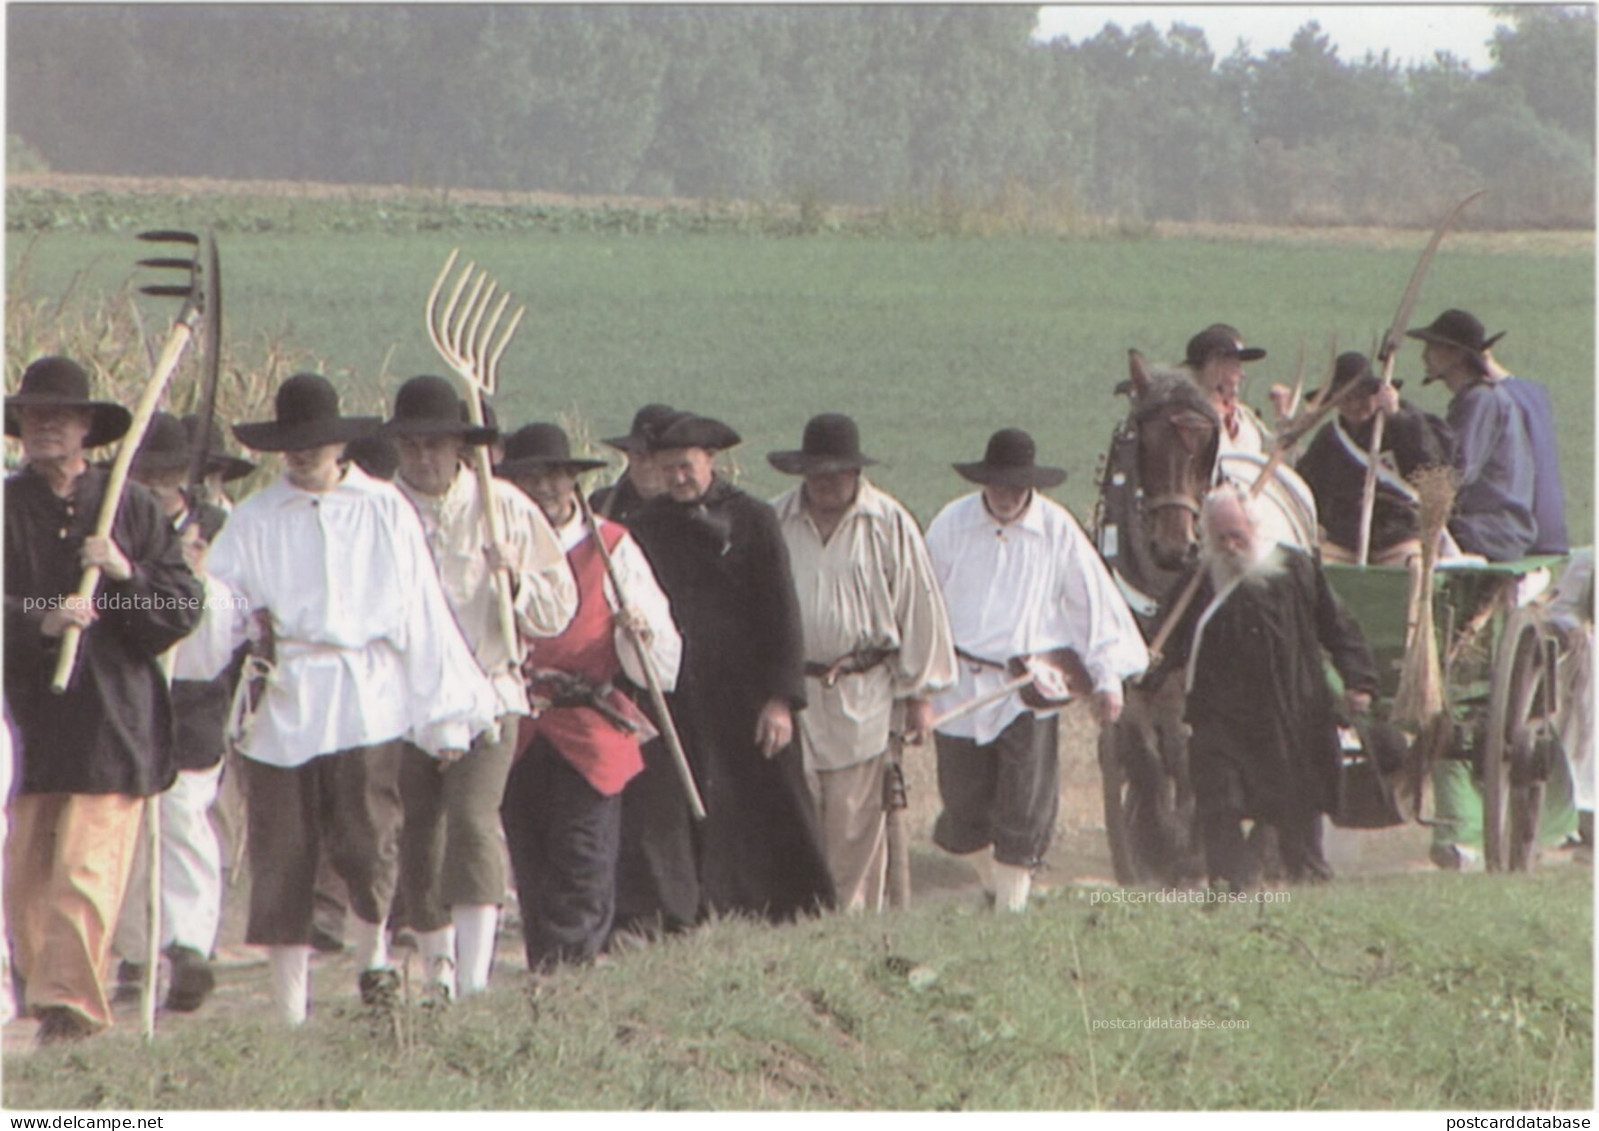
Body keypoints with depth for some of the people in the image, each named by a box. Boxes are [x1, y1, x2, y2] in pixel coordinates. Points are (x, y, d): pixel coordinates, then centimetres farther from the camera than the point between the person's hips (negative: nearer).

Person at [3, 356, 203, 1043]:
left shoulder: (128, 506, 8)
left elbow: (185, 606, 5)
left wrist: (127, 573, -11)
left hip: (113, 717, -1)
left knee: (88, 864, -10)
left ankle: (71, 1000, -12)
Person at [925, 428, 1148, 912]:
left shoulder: (1057, 529, -2)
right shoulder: (952, 524, 0)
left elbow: (1093, 602, 5)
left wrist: (1107, 678, 2)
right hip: (961, 686, 1)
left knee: (1024, 812, -5)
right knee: (963, 804, 5)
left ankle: (1013, 904, 5)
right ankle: (994, 886, 28)